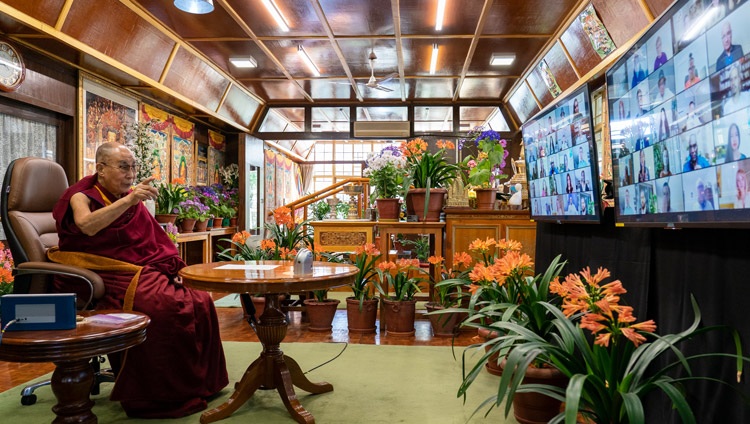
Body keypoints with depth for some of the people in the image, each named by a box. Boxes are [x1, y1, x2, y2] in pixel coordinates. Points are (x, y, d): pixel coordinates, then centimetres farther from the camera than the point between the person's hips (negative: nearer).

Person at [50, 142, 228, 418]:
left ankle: (198, 384, -2)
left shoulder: (132, 201, 18)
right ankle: (162, 396, -16)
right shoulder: (82, 196, 0)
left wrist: (173, 268, 0)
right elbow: (87, 226, -25)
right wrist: (128, 200, -36)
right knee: (164, 308, -31)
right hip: (111, 278, -6)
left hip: (145, 273, 6)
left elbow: (155, 241, 17)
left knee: (200, 303, -14)